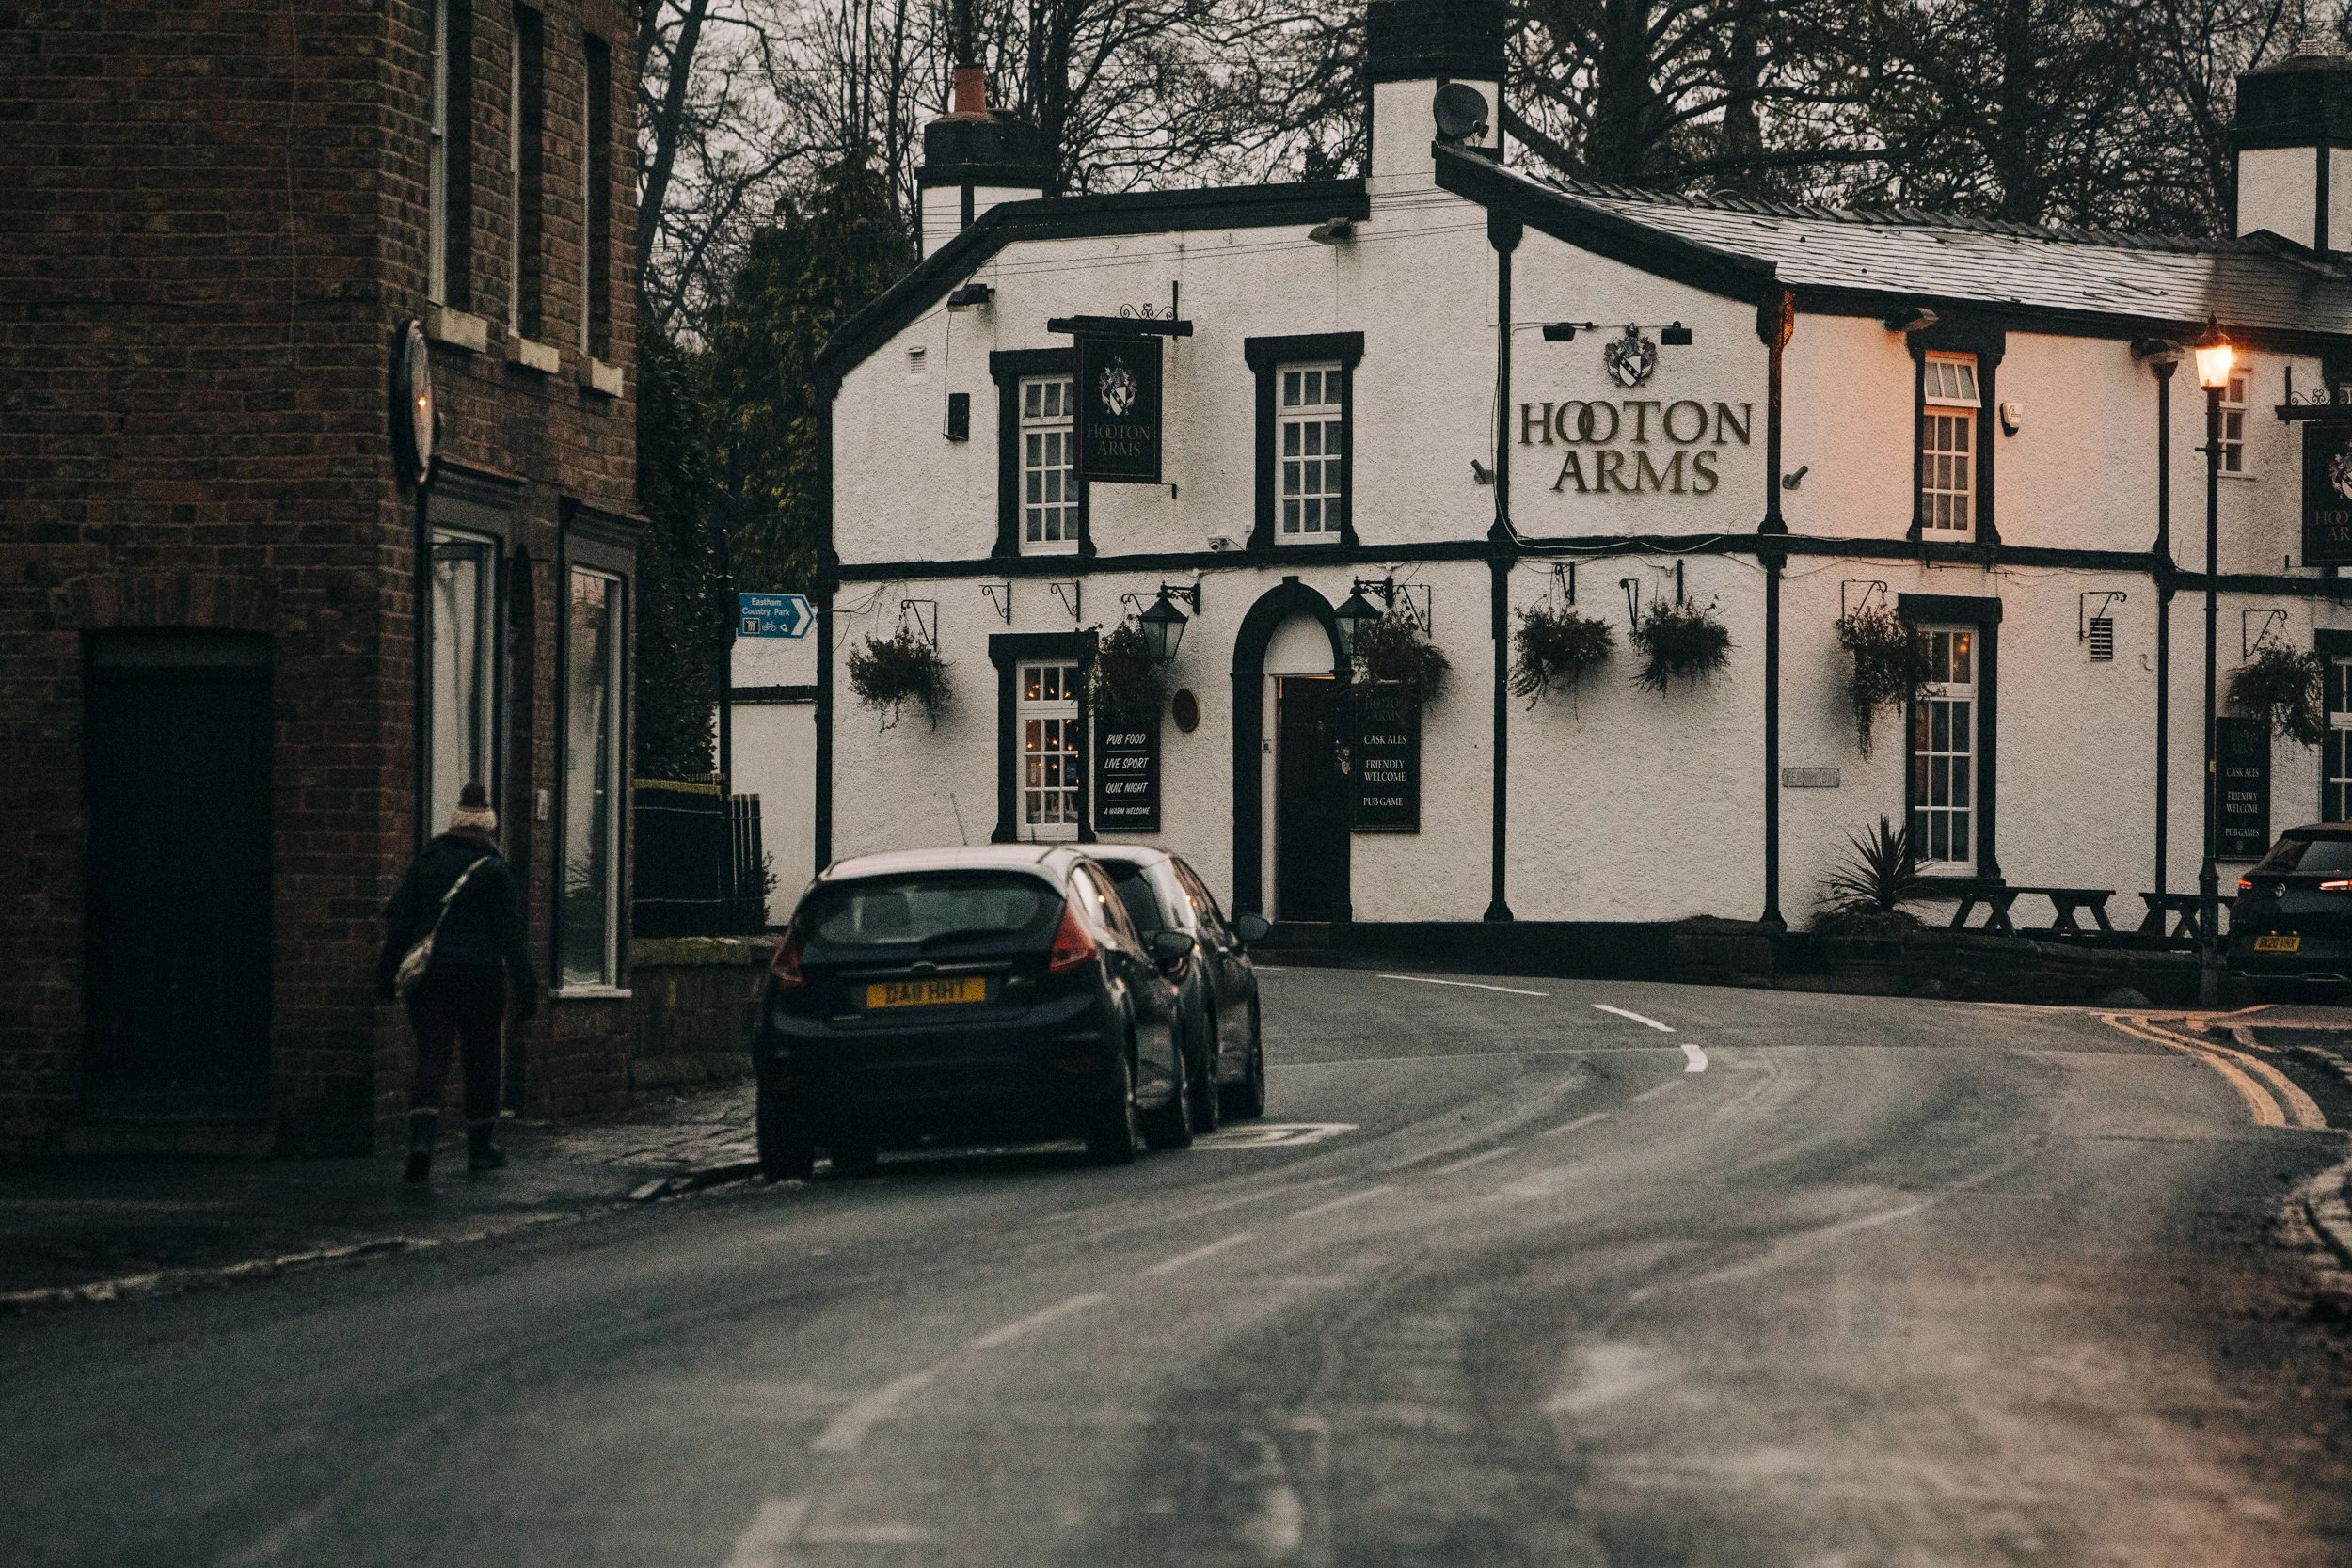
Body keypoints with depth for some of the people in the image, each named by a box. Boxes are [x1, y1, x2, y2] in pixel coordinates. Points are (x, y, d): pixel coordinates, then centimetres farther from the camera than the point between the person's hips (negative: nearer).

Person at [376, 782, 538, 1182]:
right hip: (480, 978, -2)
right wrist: (526, 991, -4)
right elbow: (511, 936, -5)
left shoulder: (425, 863, 6)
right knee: (481, 1059, 13)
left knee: (432, 1059, -3)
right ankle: (481, 1148, 21)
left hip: (428, 975, 2)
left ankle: (421, 1141, -26)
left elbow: (399, 922, 4)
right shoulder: (495, 872, -3)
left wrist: (386, 974, 9)